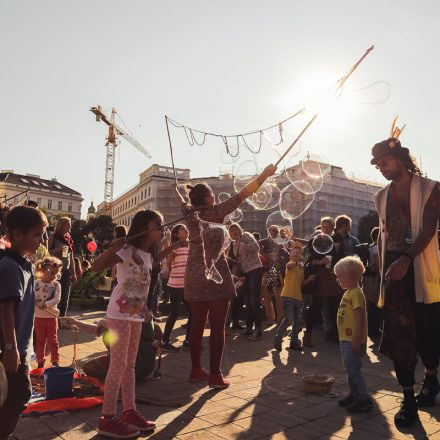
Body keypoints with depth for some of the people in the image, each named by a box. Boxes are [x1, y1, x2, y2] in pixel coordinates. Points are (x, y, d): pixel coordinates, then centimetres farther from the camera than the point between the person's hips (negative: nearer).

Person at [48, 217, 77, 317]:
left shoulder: (69, 239, 13)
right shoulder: (53, 237, 0)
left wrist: (73, 274, 13)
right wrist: (57, 250, -19)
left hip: (66, 271, 5)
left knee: (65, 297, 6)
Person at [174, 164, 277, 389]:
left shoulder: (190, 214, 2)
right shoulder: (214, 212, -8)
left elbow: (182, 202, 19)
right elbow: (243, 194, -6)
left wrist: (176, 189, 34)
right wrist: (264, 175, -2)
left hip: (194, 278, 7)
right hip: (214, 276, -7)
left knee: (197, 325, 13)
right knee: (217, 327, -1)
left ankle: (196, 369, 22)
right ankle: (215, 375, 3)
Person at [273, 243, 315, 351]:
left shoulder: (301, 267, 17)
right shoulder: (290, 264, -4)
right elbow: (289, 265, -31)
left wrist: (308, 279, 4)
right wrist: (296, 261, -50)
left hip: (298, 297, 8)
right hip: (288, 295, -7)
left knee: (298, 322, 12)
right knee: (289, 320, -11)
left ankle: (294, 342, 26)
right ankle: (277, 340, 4)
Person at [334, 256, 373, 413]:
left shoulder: (356, 293, -18)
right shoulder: (348, 292, 12)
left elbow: (359, 318, -23)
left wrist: (356, 340, -24)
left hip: (353, 341, -10)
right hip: (346, 339, 10)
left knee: (353, 370, -4)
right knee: (350, 369, 18)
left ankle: (364, 400, 6)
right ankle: (354, 395, 29)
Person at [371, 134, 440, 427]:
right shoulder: (382, 196, 14)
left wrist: (406, 259, -26)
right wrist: (382, 268, 7)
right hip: (394, 268, 4)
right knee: (398, 333, 1)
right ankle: (409, 398, 10)